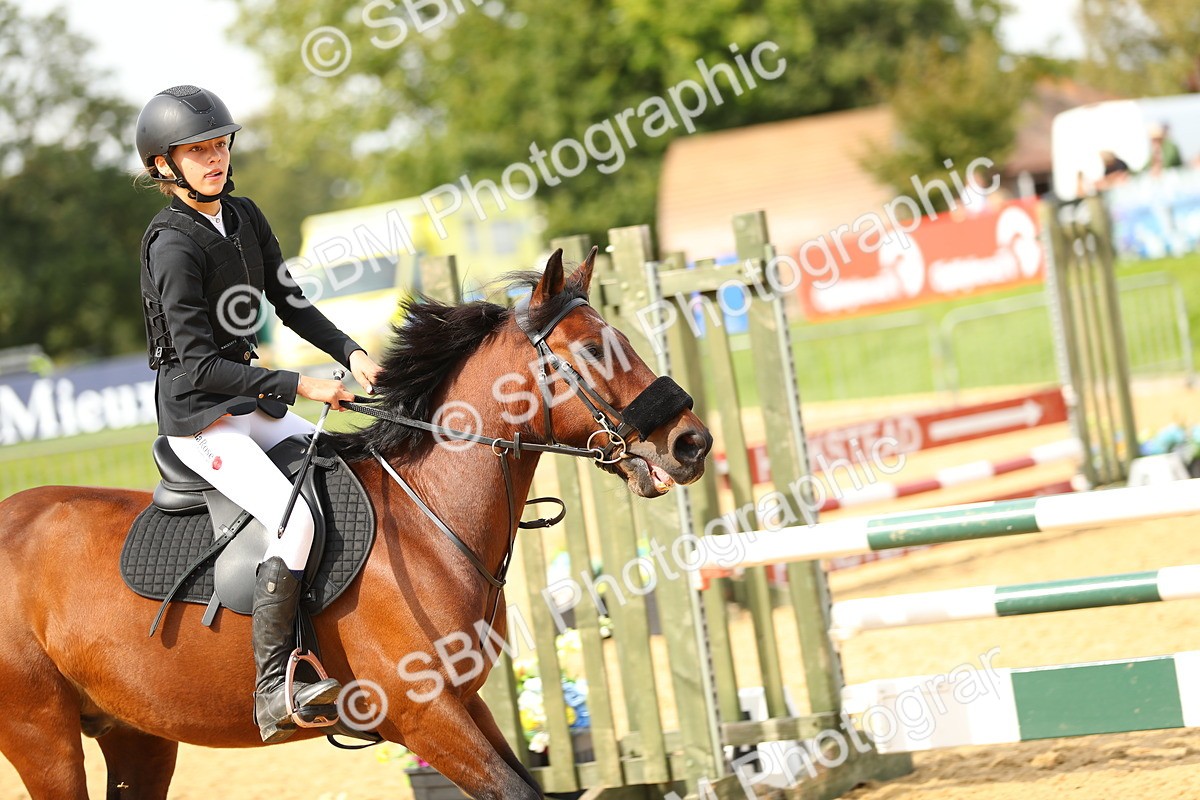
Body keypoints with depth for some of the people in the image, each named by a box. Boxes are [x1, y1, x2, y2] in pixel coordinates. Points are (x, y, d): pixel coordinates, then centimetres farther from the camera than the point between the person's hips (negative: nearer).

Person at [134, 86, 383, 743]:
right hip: (199, 417, -9)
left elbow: (288, 304, 16)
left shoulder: (245, 218, 7)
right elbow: (198, 364, -22)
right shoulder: (172, 246, -18)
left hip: (253, 405, 9)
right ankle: (273, 693, -27)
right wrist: (300, 387, -25)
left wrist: (350, 353, 0)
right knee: (295, 518, -27)